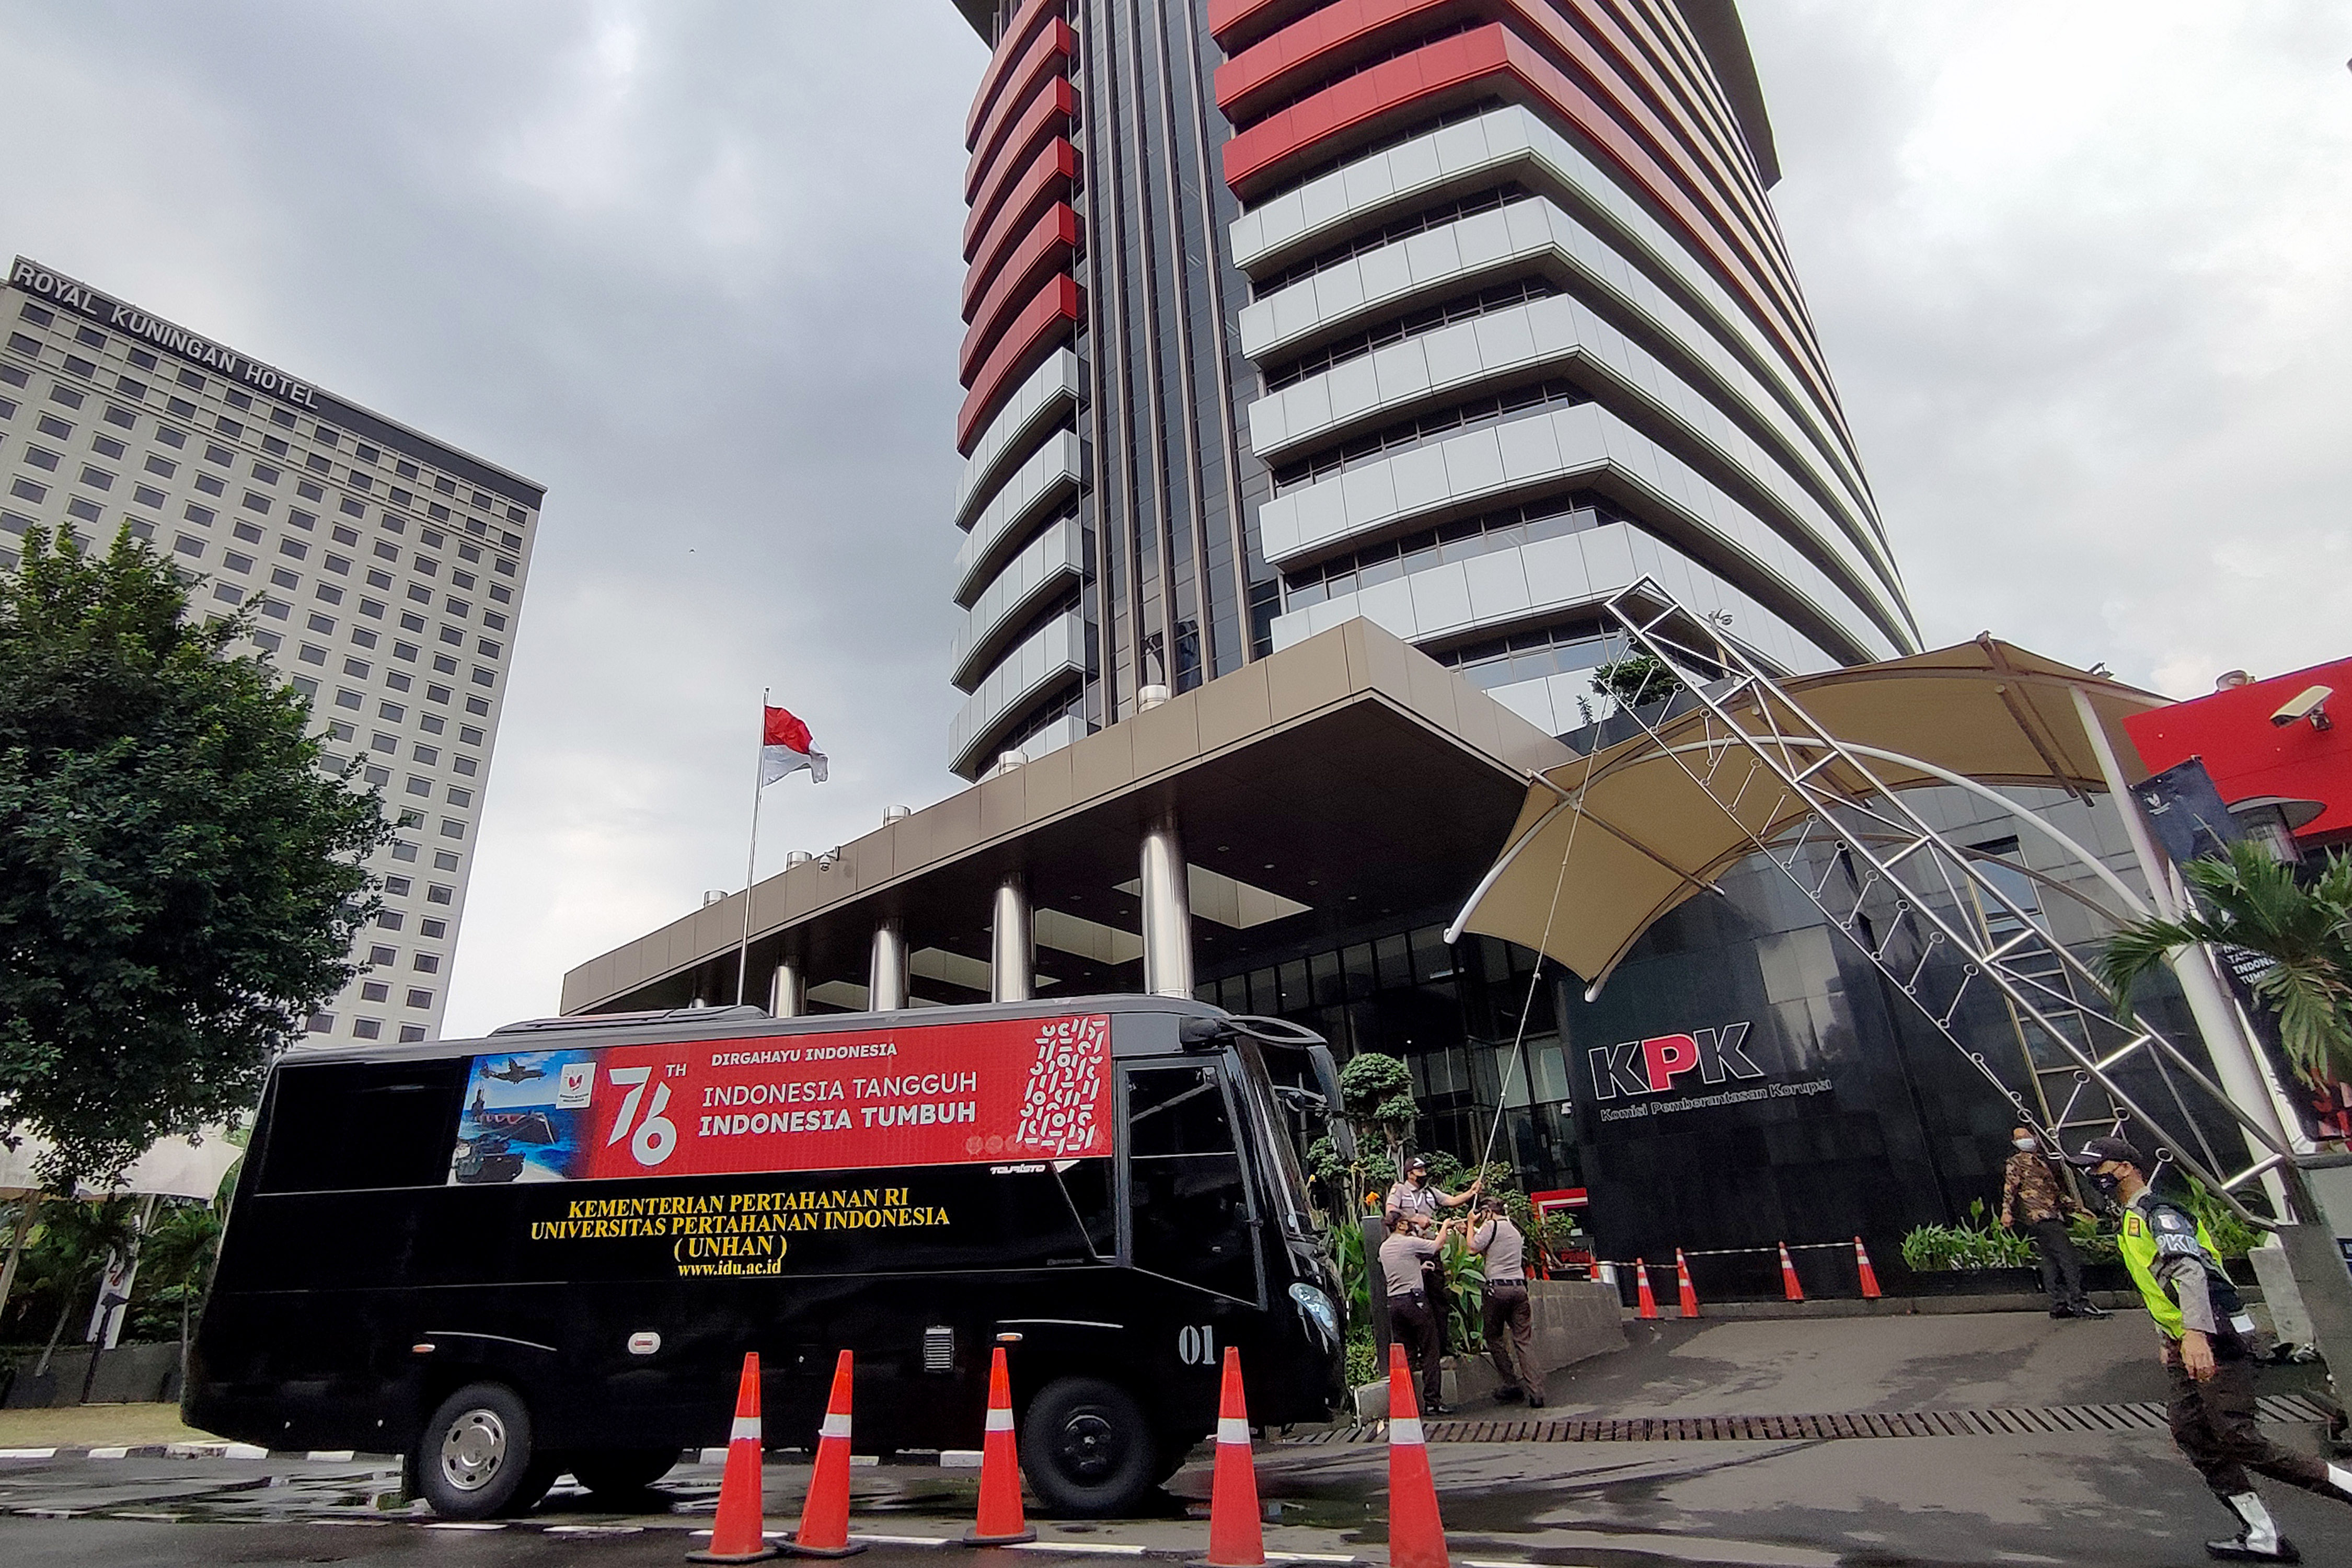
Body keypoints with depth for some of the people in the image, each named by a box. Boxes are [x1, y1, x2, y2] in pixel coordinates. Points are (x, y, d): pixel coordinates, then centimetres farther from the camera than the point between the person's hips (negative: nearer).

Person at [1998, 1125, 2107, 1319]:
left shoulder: (2043, 1161, 23)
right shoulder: (2015, 1163, -1)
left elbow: (2058, 1191, 30)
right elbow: (2010, 1190, -10)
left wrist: (2077, 1208, 26)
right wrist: (2007, 1214, -20)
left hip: (2053, 1217, 8)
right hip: (2040, 1216, -8)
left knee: (2052, 1262, 8)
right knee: (2069, 1258, -11)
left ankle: (2059, 1305, 11)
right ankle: (2079, 1303, -11)